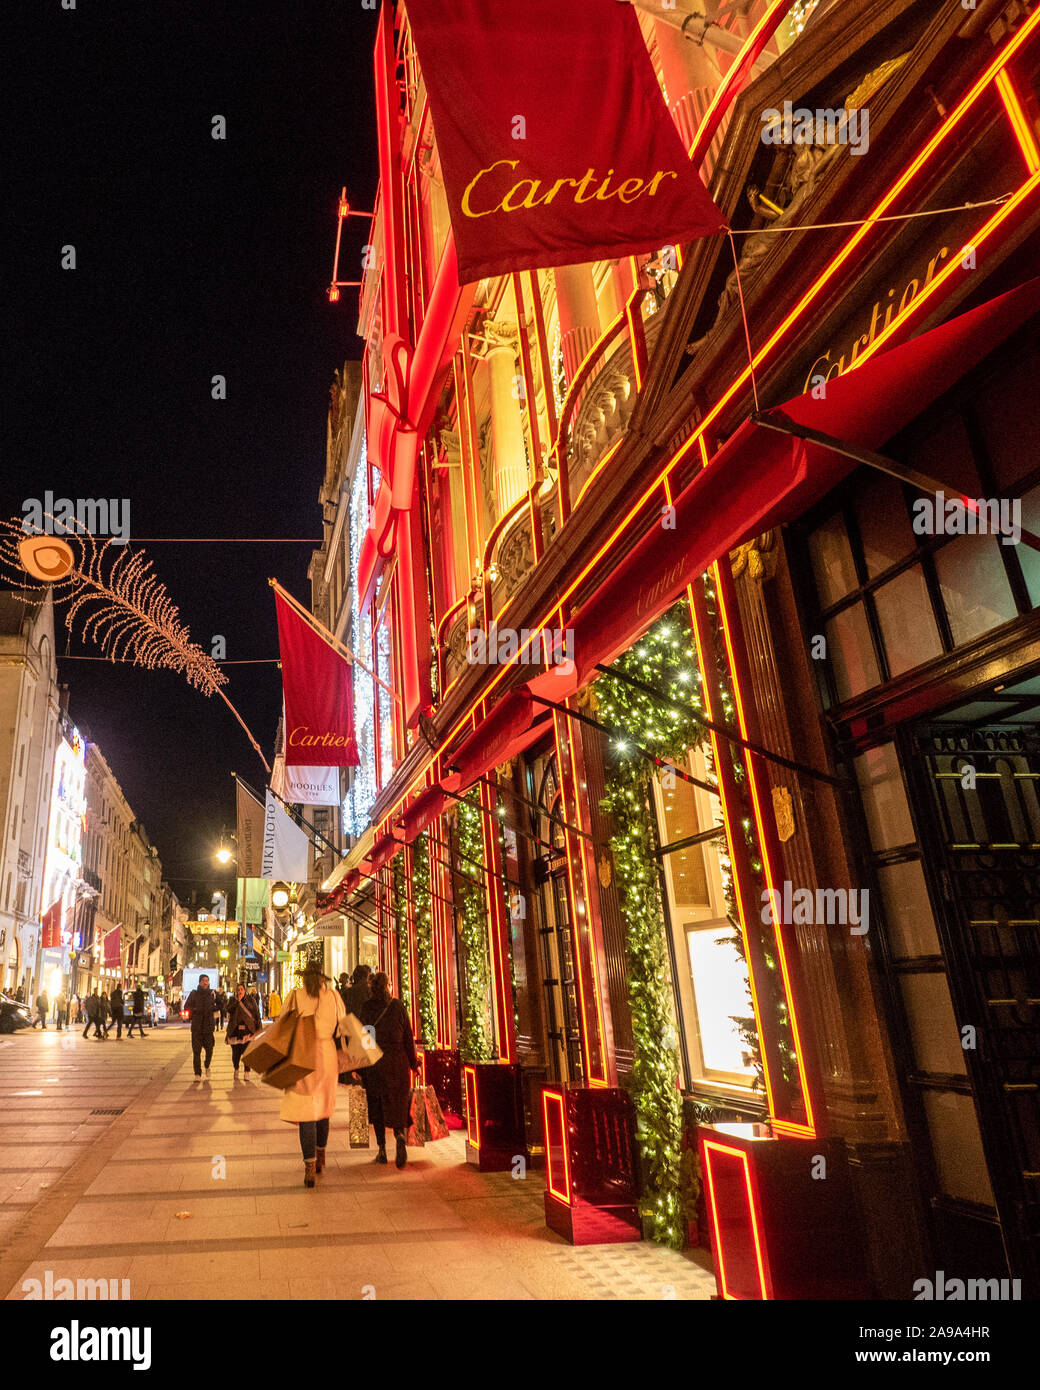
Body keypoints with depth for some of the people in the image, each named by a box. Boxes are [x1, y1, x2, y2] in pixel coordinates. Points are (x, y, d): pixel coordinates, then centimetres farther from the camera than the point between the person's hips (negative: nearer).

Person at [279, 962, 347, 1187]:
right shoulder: (333, 996, 1)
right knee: (323, 1108, 20)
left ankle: (310, 1168, -4)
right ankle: (320, 1157, 34)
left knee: (305, 1111, 2)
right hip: (327, 1056, 2)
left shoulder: (295, 996, -5)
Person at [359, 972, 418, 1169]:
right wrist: (413, 1063, 7)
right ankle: (400, 1135, -21)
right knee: (397, 1103, 6)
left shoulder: (366, 1008, -2)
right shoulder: (398, 1006, -4)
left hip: (373, 1062, 1)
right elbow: (408, 1037, -1)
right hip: (397, 1061, -1)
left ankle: (381, 1150, 12)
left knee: (377, 1105, 13)